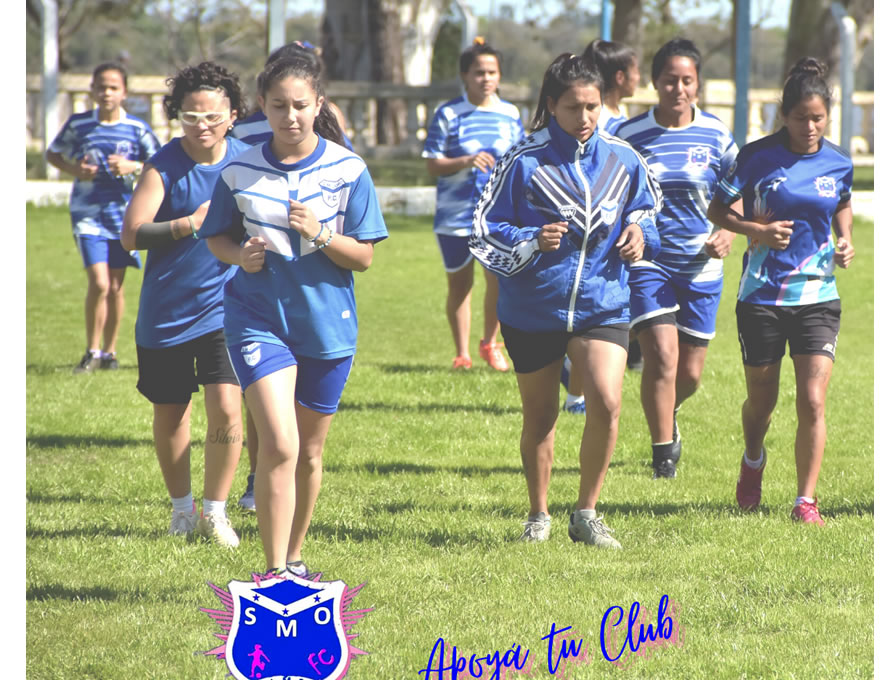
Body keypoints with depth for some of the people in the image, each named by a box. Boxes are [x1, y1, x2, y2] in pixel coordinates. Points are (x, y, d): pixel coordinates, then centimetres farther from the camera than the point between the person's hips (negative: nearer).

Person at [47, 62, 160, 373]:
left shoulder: (137, 129, -1)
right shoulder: (78, 124, -1)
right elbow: (52, 154, 11)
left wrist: (134, 167, -13)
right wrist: (74, 169, -8)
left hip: (123, 213, 2)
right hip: (87, 213, -1)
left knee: (116, 287, 8)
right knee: (98, 283, -13)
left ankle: (110, 351, 22)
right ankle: (92, 351, 1)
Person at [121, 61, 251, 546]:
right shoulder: (164, 166, -11)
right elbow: (132, 235, -16)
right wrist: (191, 223, -25)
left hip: (224, 307, 1)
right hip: (166, 313, -1)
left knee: (226, 408, -13)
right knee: (169, 414, 11)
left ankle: (215, 511, 5)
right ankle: (182, 507, 32)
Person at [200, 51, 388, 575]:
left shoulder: (348, 170, -4)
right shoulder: (240, 172, -2)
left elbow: (364, 256, -2)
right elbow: (216, 237, 11)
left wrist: (319, 235, -20)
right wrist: (241, 255, -10)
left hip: (328, 324, 2)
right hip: (259, 320, -1)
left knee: (310, 452, 13)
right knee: (279, 444, -17)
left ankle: (294, 557, 33)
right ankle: (274, 574, -12)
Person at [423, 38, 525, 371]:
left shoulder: (510, 114, 7)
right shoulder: (448, 114, -2)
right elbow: (432, 164, -3)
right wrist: (465, 162, -19)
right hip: (455, 214, -1)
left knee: (499, 279, -8)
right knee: (459, 284, 7)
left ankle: (490, 343, 15)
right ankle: (462, 353, 21)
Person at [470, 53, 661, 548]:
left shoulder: (621, 159, 1)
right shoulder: (524, 162, -9)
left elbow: (646, 205, 19)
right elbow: (486, 231, -6)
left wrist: (640, 232, -2)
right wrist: (533, 241, -22)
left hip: (602, 304, 1)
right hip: (533, 308, -1)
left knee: (606, 403, -18)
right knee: (539, 417, 11)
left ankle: (586, 513, -1)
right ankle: (538, 515, 32)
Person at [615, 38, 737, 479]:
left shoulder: (715, 135, 1)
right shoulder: (629, 135, -3)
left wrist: (728, 232, -8)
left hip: (700, 265, 2)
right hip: (647, 261, -2)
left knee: (690, 373, 8)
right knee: (662, 356, -18)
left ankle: (667, 416, 43)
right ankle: (663, 457, -9)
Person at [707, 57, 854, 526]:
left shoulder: (838, 162, 2)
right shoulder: (758, 157, -8)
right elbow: (718, 209, -1)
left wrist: (845, 241, 5)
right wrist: (756, 231, -17)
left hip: (818, 296, 1)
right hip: (762, 295, -1)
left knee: (812, 402, -10)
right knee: (761, 401, 12)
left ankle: (805, 501, -2)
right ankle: (753, 461, 44)